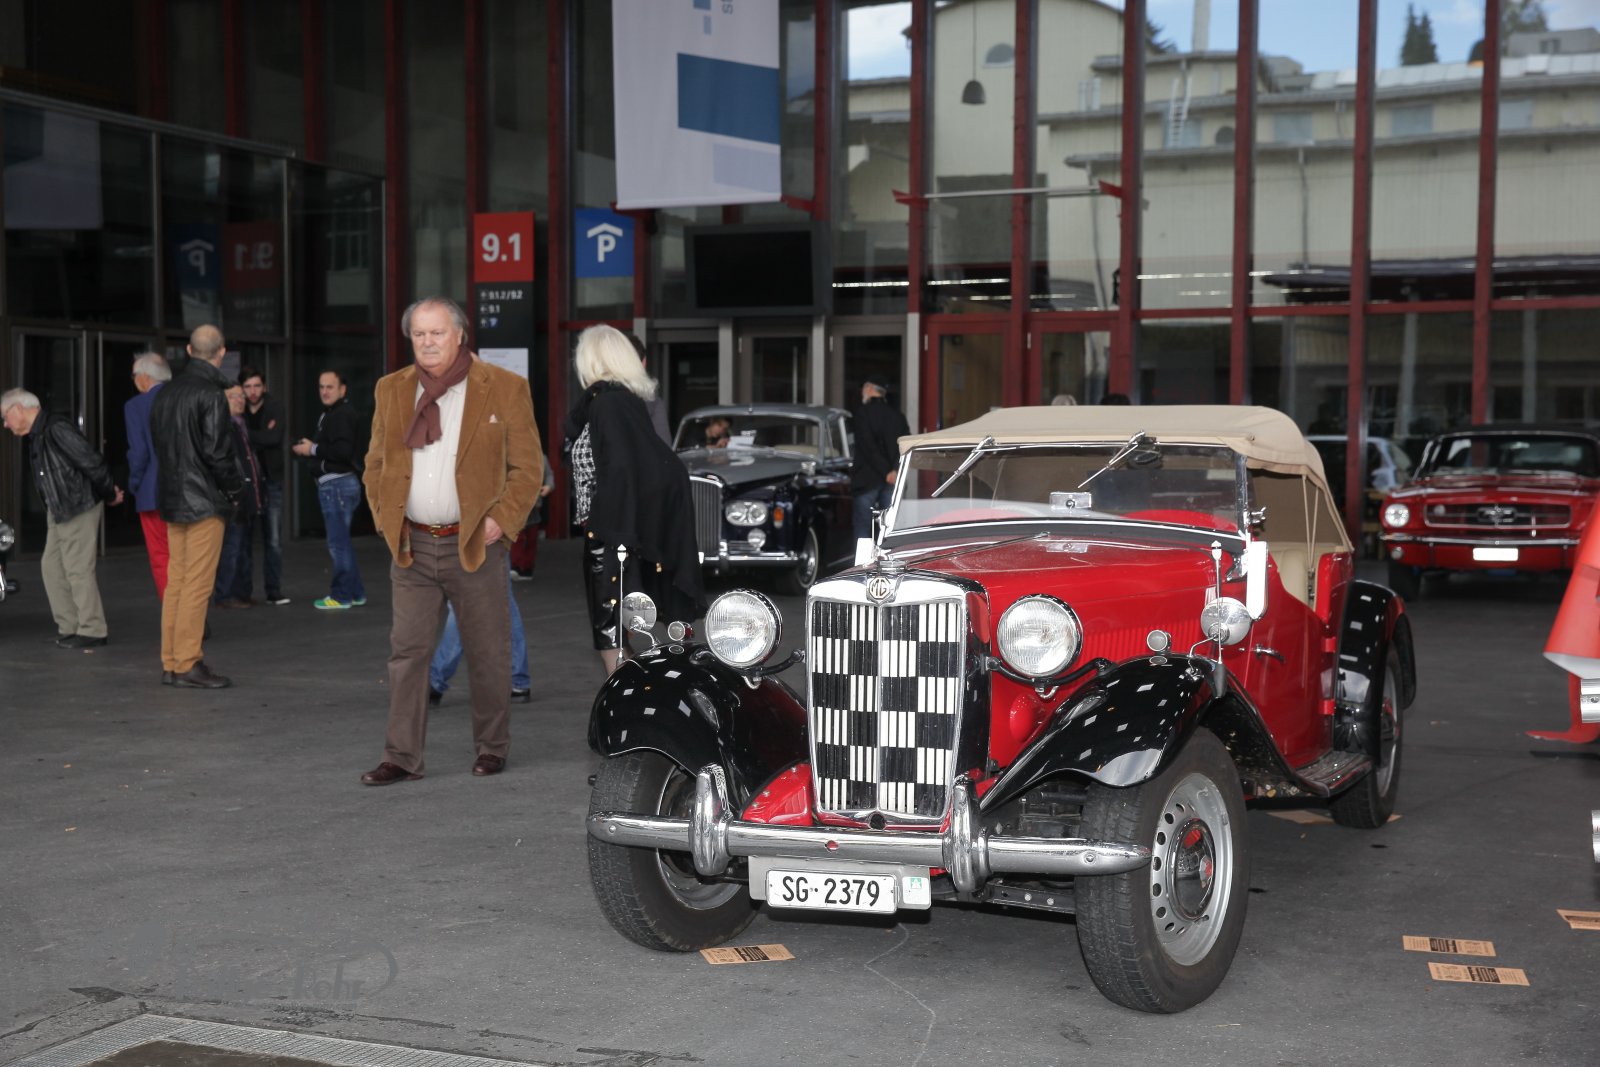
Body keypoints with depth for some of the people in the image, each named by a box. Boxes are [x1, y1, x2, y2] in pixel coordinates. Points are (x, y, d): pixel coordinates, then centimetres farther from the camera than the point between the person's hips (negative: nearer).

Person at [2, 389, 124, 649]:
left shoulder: (57, 429, -18)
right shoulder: (35, 437, 13)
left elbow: (92, 462, -20)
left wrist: (109, 495, -8)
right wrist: (108, 492, 13)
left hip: (79, 508, -10)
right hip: (57, 511, 10)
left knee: (78, 569, -6)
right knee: (52, 566, 11)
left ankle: (91, 630, 2)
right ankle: (69, 626, 17)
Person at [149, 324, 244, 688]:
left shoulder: (167, 392, 13)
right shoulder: (211, 394, -14)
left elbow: (159, 444, 16)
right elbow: (217, 450, -18)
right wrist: (235, 488, -4)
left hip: (173, 500, 8)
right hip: (205, 501, -8)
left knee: (176, 581, 11)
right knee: (197, 584, -5)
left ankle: (170, 663, 15)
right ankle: (188, 665, -3)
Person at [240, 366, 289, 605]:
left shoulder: (274, 408, 0)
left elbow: (274, 437, -16)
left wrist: (247, 435, -11)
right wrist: (261, 437, -14)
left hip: (270, 480, 0)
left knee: (274, 540, 0)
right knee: (244, 539, 2)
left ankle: (274, 591, 5)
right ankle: (243, 592, 8)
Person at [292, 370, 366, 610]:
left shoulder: (343, 414, -13)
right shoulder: (329, 415, 19)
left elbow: (344, 450, -25)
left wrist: (313, 449, -15)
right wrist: (308, 449, 5)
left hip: (337, 484, -11)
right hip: (334, 484, 11)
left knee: (338, 542, -6)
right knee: (342, 542, 15)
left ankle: (341, 595, -2)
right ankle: (355, 593, 20)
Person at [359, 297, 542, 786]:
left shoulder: (504, 389, -4)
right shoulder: (392, 390, 8)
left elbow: (528, 466, -3)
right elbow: (376, 463, 17)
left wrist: (502, 520, -12)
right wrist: (383, 517, 4)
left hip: (475, 544, -3)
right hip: (412, 545, 3)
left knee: (488, 654, 6)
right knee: (406, 652, 2)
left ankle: (491, 749, 22)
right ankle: (402, 757, 7)